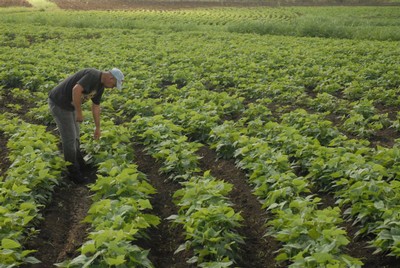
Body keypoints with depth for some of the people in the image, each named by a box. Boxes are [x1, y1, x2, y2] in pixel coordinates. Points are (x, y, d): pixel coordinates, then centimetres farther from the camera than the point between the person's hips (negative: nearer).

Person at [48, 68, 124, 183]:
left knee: (75, 136, 19)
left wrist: (97, 128, 24)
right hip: (59, 103, -10)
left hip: (69, 105, 10)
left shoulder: (100, 85, 7)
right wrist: (79, 112, -26)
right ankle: (74, 173, 8)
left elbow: (96, 106, 18)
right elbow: (76, 90, -36)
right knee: (69, 138, -3)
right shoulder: (93, 75, -23)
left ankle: (80, 165, 35)